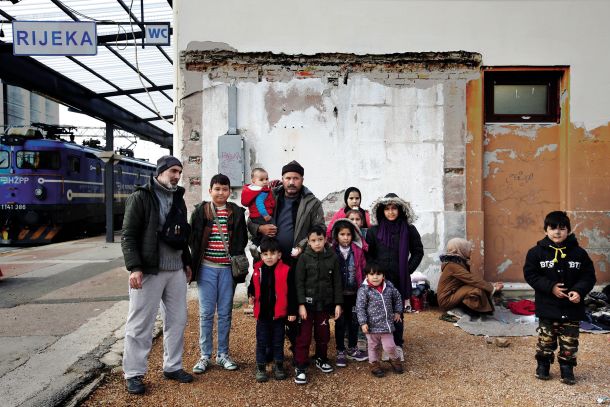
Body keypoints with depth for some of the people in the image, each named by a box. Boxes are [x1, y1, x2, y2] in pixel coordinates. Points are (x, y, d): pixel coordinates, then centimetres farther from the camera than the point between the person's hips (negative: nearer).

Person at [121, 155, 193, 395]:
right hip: (148, 271, -6)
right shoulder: (140, 197, -6)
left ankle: (172, 367, 25)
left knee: (177, 320, 11)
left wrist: (187, 262, 18)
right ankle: (133, 374, 16)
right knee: (140, 324, 2)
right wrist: (134, 267, -18)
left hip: (176, 271, 7)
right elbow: (128, 235, -11)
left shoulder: (178, 198, 14)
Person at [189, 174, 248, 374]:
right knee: (206, 313, 4)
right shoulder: (200, 211, 1)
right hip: (206, 268, -1)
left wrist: (236, 258, -3)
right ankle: (205, 356, 16)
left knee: (225, 313, 8)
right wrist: (197, 260, -3)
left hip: (228, 268, 1)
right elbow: (193, 237, 3)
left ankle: (223, 354, 20)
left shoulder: (237, 212, 4)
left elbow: (242, 239, 8)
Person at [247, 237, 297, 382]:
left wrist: (292, 311, -6)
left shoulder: (285, 271, -11)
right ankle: (260, 367, 26)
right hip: (262, 313, 2)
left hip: (279, 314, -2)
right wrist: (251, 296, -5)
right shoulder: (258, 270, -2)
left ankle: (279, 366, 30)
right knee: (261, 342, 12)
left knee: (278, 342, 13)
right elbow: (252, 286, 16)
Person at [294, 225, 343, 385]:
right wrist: (301, 304, -12)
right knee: (304, 336, 0)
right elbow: (299, 282, -8)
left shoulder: (332, 258, -1)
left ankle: (321, 359, 36)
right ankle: (300, 367, 10)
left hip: (325, 303, 3)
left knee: (323, 334, 14)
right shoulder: (304, 258, -7)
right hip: (308, 303, -2)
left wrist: (338, 304, 1)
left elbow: (337, 282, 3)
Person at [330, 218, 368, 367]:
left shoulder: (358, 251, -2)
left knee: (353, 321, 13)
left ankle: (352, 349, 30)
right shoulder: (332, 252, -7)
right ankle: (340, 352, 21)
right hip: (339, 293, -2)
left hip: (354, 292, 2)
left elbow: (363, 270, -1)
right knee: (340, 322, 8)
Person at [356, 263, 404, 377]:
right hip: (372, 325, -2)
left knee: (389, 346, 6)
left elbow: (398, 298, 16)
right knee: (373, 346, 14)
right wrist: (363, 323, -18)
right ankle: (374, 363, 35)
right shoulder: (364, 290, -14)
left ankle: (395, 359, 35)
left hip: (387, 324, 2)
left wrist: (398, 312, 16)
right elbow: (360, 307, -14)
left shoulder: (389, 286, -2)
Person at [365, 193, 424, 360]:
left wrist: (408, 270, 1)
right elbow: (368, 254, 6)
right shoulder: (374, 231, 1)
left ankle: (397, 346, 19)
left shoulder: (409, 230, 0)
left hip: (401, 280, 0)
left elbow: (418, 252, 8)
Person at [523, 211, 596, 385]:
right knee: (546, 340, 10)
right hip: (547, 307, -1)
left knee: (570, 343, 9)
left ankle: (567, 369, 26)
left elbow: (589, 276, 1)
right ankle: (543, 364, 28)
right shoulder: (537, 252, -6)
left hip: (572, 308, 1)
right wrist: (550, 287, -16)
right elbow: (530, 274, -7)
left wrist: (579, 291, -16)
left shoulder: (579, 253, -2)